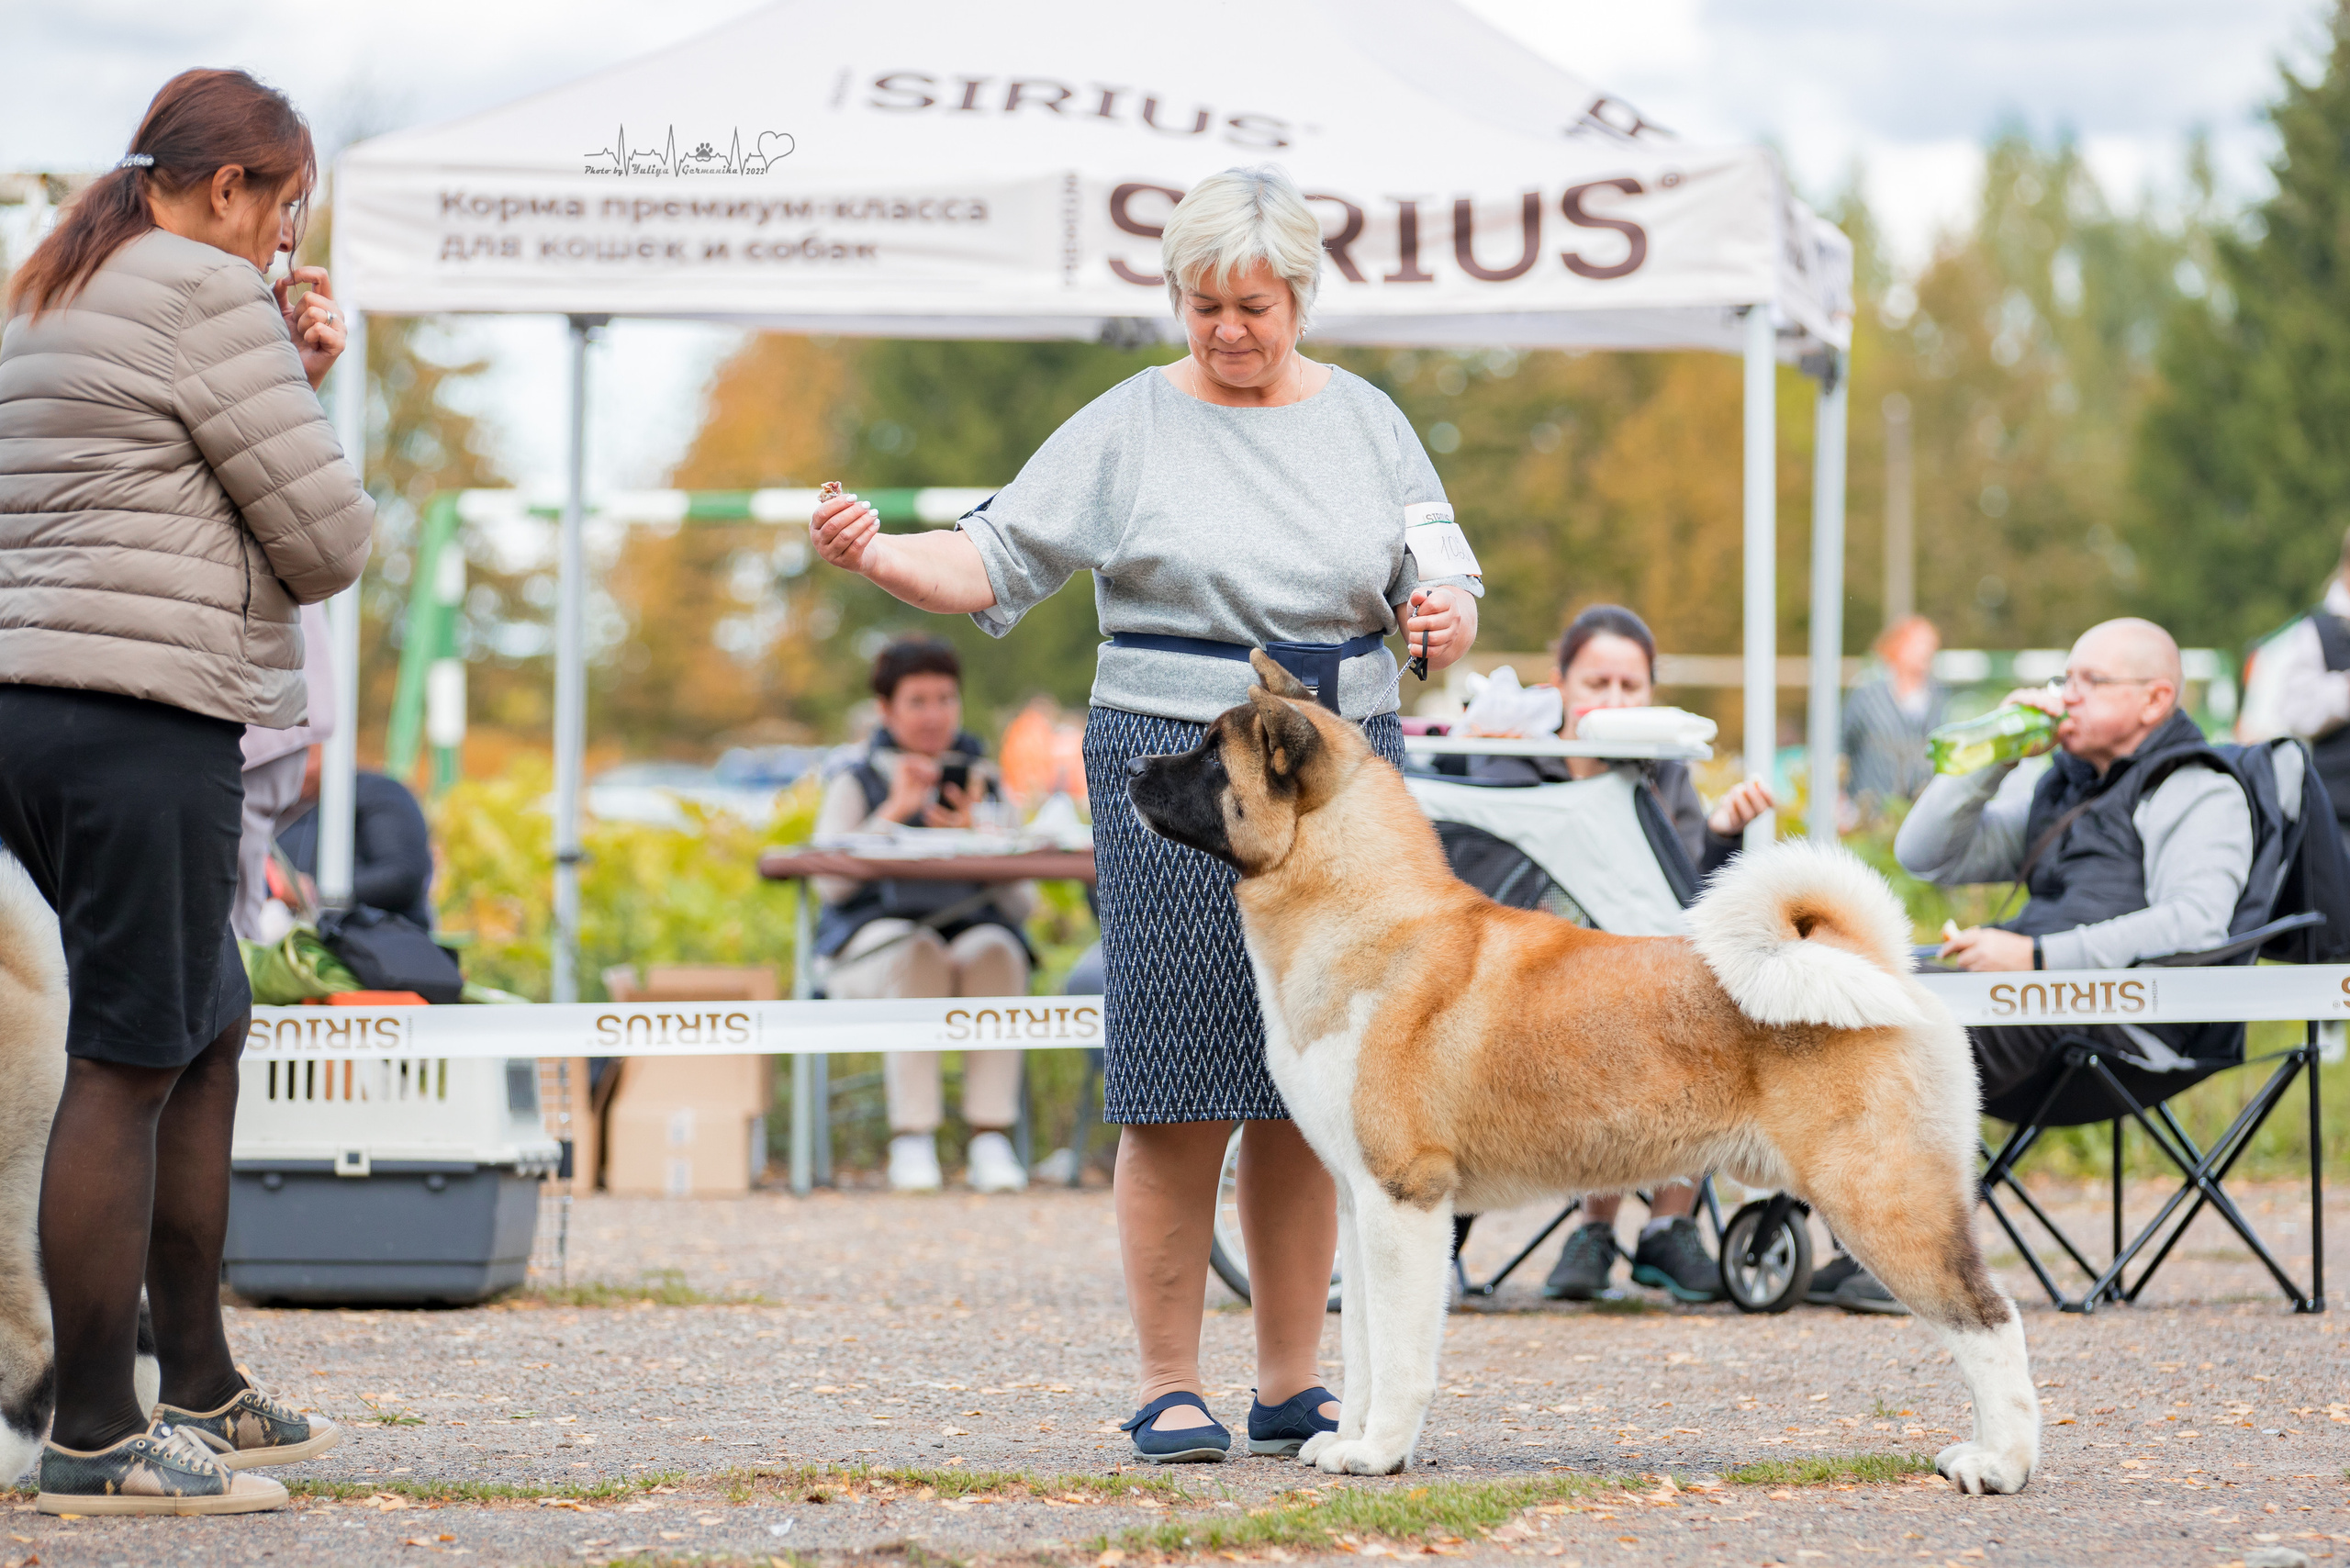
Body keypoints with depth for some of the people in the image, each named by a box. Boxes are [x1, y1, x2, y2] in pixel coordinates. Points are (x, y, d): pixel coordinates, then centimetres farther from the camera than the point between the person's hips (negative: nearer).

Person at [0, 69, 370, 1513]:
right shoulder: (209, 297, -9)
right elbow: (325, 546, -8)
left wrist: (289, 382, 15)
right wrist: (304, 406, 12)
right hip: (147, 712, -10)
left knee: (212, 1034, 18)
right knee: (131, 1064, -7)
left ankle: (203, 1392, 23)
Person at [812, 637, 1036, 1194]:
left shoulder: (984, 787, 17)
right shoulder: (855, 786, 12)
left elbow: (1022, 903, 7)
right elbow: (831, 883, -5)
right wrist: (895, 812, -11)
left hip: (973, 930, 2)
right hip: (874, 937, -2)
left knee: (995, 953, -33)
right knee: (918, 956, -36)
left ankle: (991, 1139, -37)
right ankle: (912, 1140, -38)